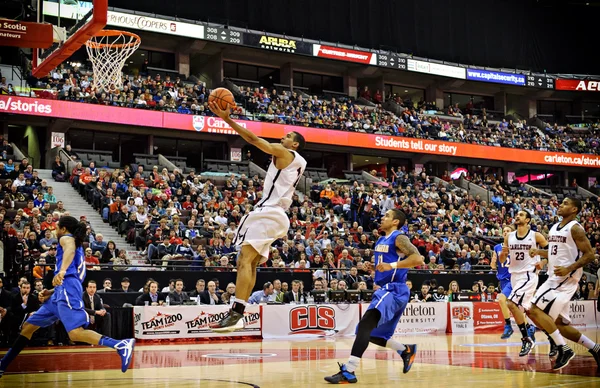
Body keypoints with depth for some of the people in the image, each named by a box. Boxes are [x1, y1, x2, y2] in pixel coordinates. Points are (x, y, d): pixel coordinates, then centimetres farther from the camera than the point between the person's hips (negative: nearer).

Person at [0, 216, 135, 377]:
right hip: (61, 292, 10)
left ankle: (122, 345, -35)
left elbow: (70, 250, -21)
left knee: (76, 334, -25)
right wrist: (51, 292, 30)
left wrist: (62, 271, -40)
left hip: (67, 289, -10)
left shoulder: (66, 238, 5)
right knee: (28, 326, 16)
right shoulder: (76, 245, 31)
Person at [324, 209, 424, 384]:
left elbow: (418, 259, -22)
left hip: (394, 290, -10)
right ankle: (406, 350, 31)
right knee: (371, 333, 15)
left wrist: (392, 266, -28)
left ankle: (349, 371, -32)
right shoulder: (380, 241, 18)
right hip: (385, 289, 10)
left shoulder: (399, 238, -8)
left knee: (365, 325, -25)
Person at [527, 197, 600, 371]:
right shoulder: (554, 228, 15)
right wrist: (539, 252, 9)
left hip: (566, 278, -9)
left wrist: (569, 269, -25)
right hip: (554, 279, 9)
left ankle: (564, 349, -13)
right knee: (560, 324, 10)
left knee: (535, 310, -18)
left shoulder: (575, 228, -10)